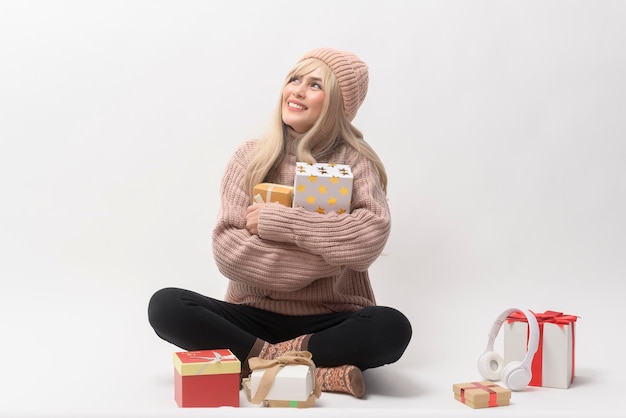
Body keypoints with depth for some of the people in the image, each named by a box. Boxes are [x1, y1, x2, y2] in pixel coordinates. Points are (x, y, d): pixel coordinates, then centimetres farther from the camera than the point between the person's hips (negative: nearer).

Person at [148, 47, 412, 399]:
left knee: (391, 328, -31)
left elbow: (370, 238, -21)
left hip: (329, 321, -2)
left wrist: (274, 220, -18)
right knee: (165, 306, -23)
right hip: (255, 316, 2)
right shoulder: (251, 156, 2)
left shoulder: (356, 161, -2)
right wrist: (327, 250, -16)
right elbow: (227, 249, -10)